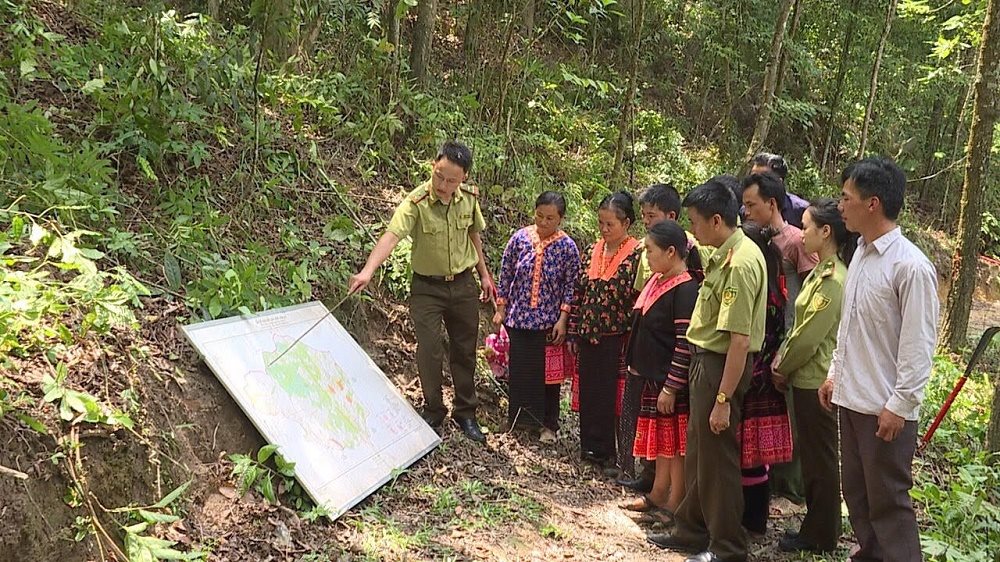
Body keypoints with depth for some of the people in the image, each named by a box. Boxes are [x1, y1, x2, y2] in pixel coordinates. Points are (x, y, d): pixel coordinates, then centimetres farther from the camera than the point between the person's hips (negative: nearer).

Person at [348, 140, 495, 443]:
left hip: (463, 284, 4)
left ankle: (465, 413, 29)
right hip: (427, 288, -4)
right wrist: (367, 271, -53)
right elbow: (391, 236, -38)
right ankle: (433, 411, 19)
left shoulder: (469, 197, -8)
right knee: (429, 351, -3)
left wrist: (484, 273, 13)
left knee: (465, 351, 13)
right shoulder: (416, 202, -24)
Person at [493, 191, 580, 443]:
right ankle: (518, 418, 26)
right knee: (518, 370, 10)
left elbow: (571, 286, -6)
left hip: (549, 321, -2)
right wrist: (500, 309, 5)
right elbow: (505, 275, 4)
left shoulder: (567, 247, -8)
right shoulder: (520, 238, -3)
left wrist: (562, 320, -10)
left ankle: (548, 424, 22)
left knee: (548, 372, 7)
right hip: (518, 317, 2)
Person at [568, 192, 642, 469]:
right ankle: (591, 446, 25)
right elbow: (579, 293, 12)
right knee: (588, 392, 12)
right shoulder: (592, 252, 9)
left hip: (617, 338, -6)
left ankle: (612, 453, 11)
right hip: (589, 335, 6)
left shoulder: (637, 255, -9)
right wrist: (574, 333, 10)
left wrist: (633, 339, -14)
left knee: (614, 394, 0)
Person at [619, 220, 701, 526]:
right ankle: (657, 495, 31)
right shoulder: (658, 281, 8)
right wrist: (636, 364, 18)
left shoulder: (685, 289, -19)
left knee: (676, 442, 2)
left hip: (673, 380, -9)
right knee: (660, 438, 19)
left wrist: (671, 387, -21)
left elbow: (686, 343, -22)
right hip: (654, 376, 9)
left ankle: (674, 506, 12)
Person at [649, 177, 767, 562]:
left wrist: (723, 399, -24)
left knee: (717, 457, 3)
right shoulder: (728, 253, 7)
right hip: (706, 360, 10)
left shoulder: (739, 263, -23)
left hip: (721, 366, -10)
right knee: (698, 452, 20)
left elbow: (740, 340, -25)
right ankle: (692, 530, 35)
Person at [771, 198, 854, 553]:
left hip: (817, 383, -9)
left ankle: (821, 538, 15)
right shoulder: (821, 272, 11)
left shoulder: (834, 280, -20)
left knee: (821, 461, 3)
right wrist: (782, 358, 5)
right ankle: (814, 529, 28)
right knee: (812, 457, 17)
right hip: (807, 379, 9)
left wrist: (783, 368, -7)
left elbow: (809, 334, -19)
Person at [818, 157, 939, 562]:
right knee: (857, 494, 19)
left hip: (885, 407, -8)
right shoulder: (860, 254, 7)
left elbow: (919, 344, -18)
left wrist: (899, 406, -18)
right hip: (851, 399, 8)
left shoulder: (910, 266, -19)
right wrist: (834, 374, 17)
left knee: (888, 501, 2)